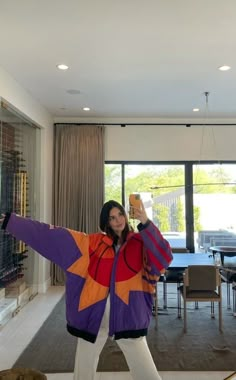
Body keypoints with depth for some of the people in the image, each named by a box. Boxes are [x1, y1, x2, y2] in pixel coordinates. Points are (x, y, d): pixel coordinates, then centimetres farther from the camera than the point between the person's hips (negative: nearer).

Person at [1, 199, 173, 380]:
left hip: (129, 316, -2)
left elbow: (164, 256, -19)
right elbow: (53, 235, 1)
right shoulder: (93, 243, 2)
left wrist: (146, 223, -29)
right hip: (94, 316, 2)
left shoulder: (140, 243, -1)